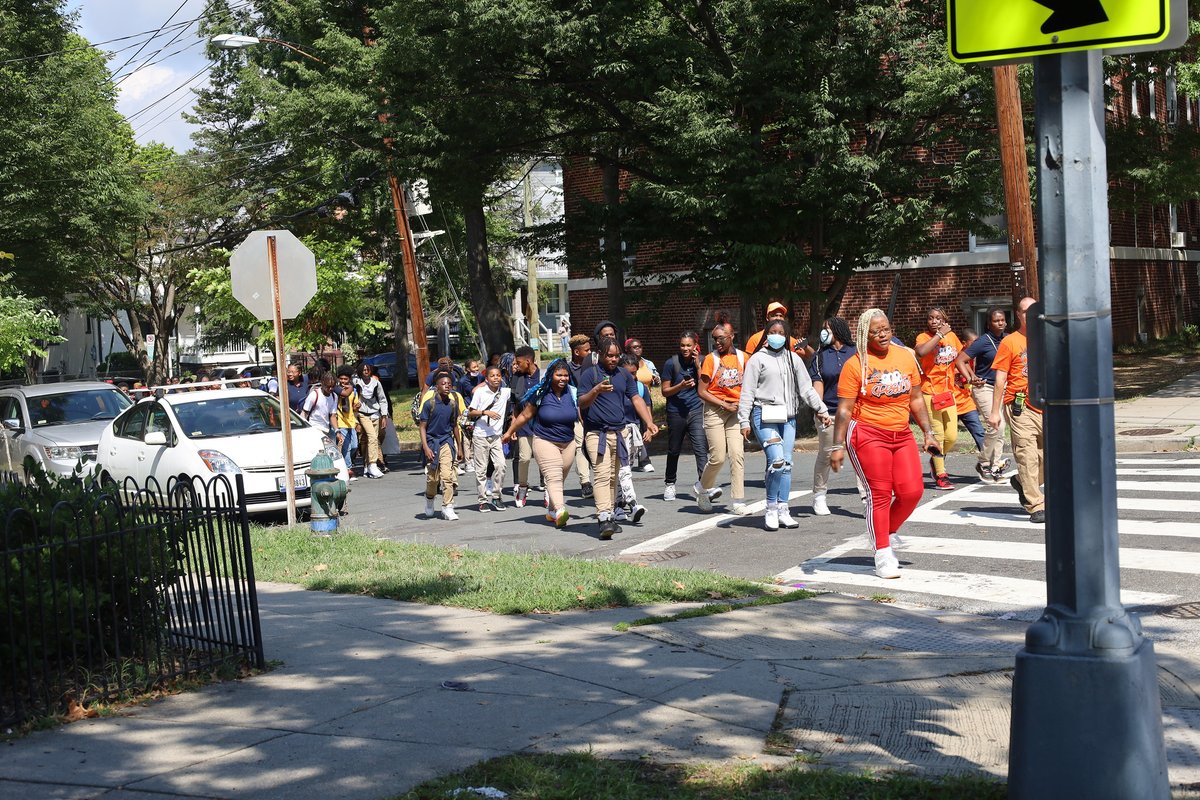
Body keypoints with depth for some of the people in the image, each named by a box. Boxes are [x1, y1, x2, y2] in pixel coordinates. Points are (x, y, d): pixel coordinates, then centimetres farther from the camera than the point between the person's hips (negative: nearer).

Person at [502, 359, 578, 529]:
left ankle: (551, 511, 23)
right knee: (553, 477, -19)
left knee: (560, 479, 8)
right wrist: (510, 432, 9)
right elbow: (525, 415, 4)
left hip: (568, 443, 4)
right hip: (544, 441, -4)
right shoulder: (540, 394, -6)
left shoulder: (573, 393, 2)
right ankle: (560, 511, -34)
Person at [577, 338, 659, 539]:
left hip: (619, 432, 5)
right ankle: (604, 518, -26)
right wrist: (596, 390, -25)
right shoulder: (590, 374, -1)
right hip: (596, 433, -5)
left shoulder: (624, 375, 15)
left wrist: (650, 423, 2)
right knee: (602, 474, -18)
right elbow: (581, 404, -7)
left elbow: (636, 399, 13)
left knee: (613, 477, 9)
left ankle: (609, 516, 17)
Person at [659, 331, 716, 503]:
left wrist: (697, 365, -10)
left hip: (696, 411, 0)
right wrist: (681, 386, -17)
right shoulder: (671, 363, -3)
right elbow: (665, 391, 0)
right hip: (676, 412, 0)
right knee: (674, 450, 13)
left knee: (701, 447, -16)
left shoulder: (701, 361, 3)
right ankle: (669, 484, 31)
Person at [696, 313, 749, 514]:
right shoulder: (711, 359, -3)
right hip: (715, 411, -2)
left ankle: (738, 501, -5)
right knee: (718, 457, -5)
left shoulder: (742, 357, 6)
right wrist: (725, 405, -11)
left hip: (736, 410, 2)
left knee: (737, 454, -8)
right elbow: (702, 391, -4)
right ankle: (703, 491, 20)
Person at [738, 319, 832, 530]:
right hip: (765, 416, -5)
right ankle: (771, 509, -3)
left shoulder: (793, 359, 16)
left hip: (788, 417, 5)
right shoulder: (758, 359, 2)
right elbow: (747, 392, 0)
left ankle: (782, 510, 10)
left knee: (787, 464, 3)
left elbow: (806, 388, 17)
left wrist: (822, 410, 10)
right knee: (777, 461, -17)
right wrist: (744, 421, -6)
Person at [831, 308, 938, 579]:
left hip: (901, 435, 5)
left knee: (913, 491, -2)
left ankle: (886, 532, 24)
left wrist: (928, 433, 13)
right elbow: (844, 409, -7)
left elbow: (916, 399, 16)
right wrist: (837, 446, -10)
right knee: (879, 494, -5)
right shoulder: (856, 364, -7)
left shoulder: (906, 356, 8)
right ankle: (883, 556, 4)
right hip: (868, 435, -5)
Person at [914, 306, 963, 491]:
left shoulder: (951, 336, 8)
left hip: (948, 392, 5)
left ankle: (936, 460, 31)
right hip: (930, 393, -5)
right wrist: (940, 334, -23)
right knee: (938, 435, -4)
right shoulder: (923, 337, -8)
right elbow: (921, 351, -32)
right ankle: (941, 475, 6)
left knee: (952, 436, 4)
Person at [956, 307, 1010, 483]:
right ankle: (983, 463, -2)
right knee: (995, 425, -19)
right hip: (984, 387, -7)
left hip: (1001, 388, 7)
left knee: (1000, 429, 7)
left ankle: (995, 468, 14)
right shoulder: (983, 342, -11)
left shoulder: (1007, 339, 6)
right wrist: (970, 379, -19)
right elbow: (959, 360, -11)